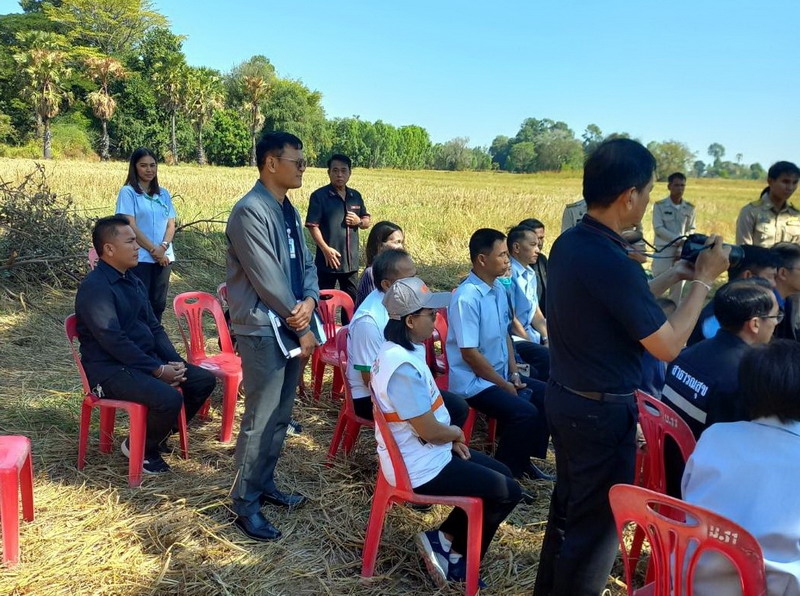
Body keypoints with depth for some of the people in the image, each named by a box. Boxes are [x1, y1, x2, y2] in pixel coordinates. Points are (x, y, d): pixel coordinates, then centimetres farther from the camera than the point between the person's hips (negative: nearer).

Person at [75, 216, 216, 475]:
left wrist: (174, 361, -2)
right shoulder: (95, 287, -17)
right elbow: (114, 341, -24)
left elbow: (154, 326, 13)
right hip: (109, 369, -9)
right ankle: (139, 447, 0)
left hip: (146, 359, 9)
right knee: (169, 398, -30)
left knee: (204, 380, 1)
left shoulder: (133, 281, 11)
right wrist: (158, 370, -22)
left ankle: (157, 434, 16)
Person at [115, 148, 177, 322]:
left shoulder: (163, 193, 12)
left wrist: (163, 247, -9)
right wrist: (153, 249, -12)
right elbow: (130, 226, -10)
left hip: (164, 257, 5)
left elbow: (171, 224, 8)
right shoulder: (128, 192, -4)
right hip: (139, 258, -5)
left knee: (158, 303, 7)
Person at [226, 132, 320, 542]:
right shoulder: (250, 211, -17)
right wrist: (302, 329, -11)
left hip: (291, 327, 9)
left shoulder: (289, 211, 12)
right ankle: (244, 504, 12)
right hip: (264, 330, -9)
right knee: (260, 420, -2)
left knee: (281, 415, 16)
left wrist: (310, 300, -9)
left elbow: (305, 264, 13)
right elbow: (268, 281, -19)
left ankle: (264, 485, 31)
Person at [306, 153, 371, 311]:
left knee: (351, 299, 15)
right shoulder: (319, 196, -7)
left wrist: (358, 221, -7)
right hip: (328, 259, -5)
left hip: (351, 259, 5)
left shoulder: (356, 196, 10)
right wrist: (325, 249, -21)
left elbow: (367, 222, 17)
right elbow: (313, 226, -12)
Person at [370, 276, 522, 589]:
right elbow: (430, 431, -26)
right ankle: (450, 546, 12)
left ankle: (450, 545, 18)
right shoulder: (403, 367, -30)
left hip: (417, 453, 10)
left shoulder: (396, 350, 3)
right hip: (420, 467, -10)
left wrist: (451, 438, 4)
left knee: (500, 473, 19)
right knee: (509, 491, 0)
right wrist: (456, 433, -5)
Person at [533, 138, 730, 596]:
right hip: (603, 410, -9)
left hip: (565, 397, 9)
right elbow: (668, 346, -18)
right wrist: (704, 280, -9)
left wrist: (675, 275, 14)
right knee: (596, 522, 9)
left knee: (569, 504, 25)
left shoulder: (569, 244, 2)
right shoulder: (612, 260, -27)